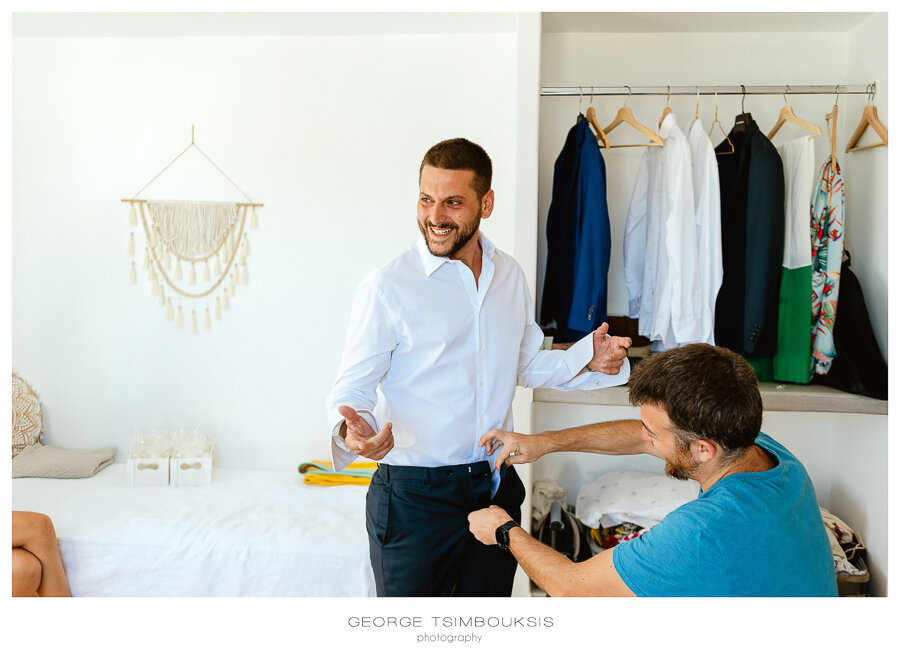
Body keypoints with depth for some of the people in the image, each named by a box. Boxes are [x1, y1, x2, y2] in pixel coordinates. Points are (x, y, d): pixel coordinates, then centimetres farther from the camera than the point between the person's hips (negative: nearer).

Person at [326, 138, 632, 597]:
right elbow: (352, 387, -11)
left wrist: (589, 358, -2)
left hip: (495, 487, 5)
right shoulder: (386, 288, -13)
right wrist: (352, 429, -33)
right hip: (413, 495, -5)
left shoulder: (510, 275, 5)